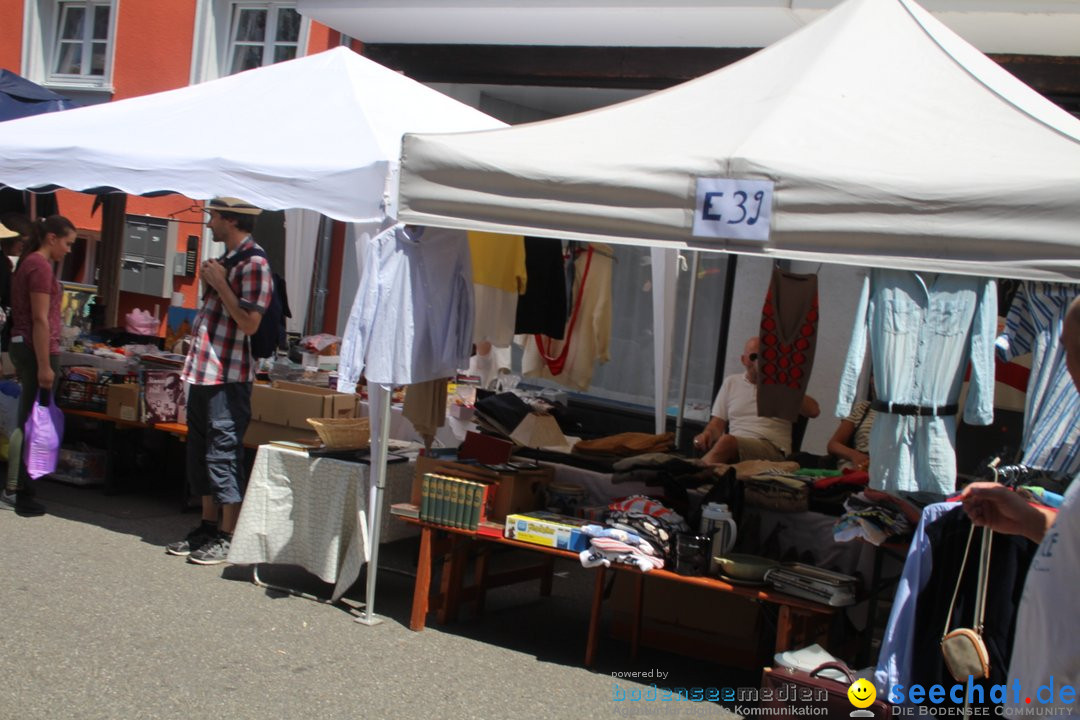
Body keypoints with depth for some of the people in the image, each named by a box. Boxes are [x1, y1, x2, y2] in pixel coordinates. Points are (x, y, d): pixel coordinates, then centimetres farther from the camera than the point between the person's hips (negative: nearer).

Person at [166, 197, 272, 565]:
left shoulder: (253, 263, -14)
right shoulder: (226, 259, 17)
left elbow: (249, 322, -22)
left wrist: (219, 283, -16)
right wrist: (210, 280, 10)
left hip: (228, 376, -10)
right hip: (204, 372, 10)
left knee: (223, 453, -5)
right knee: (200, 452, 15)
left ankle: (227, 537, 4)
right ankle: (208, 527, 26)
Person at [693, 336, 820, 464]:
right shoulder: (731, 382, 23)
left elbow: (814, 411, 1)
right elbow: (718, 423, 18)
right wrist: (707, 434, -7)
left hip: (773, 448, -3)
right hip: (733, 445, 3)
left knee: (726, 442, -37)